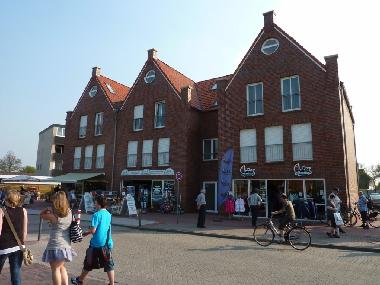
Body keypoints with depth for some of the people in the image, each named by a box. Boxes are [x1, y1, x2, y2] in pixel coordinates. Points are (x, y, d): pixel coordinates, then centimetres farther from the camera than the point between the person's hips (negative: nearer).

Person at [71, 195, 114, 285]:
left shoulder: (96, 215, -15)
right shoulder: (109, 214, 5)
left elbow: (93, 230, -19)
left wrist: (87, 232, 2)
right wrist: (88, 233, 20)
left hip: (96, 244, -5)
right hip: (107, 244, 5)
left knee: (88, 264, 16)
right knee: (109, 265, 8)